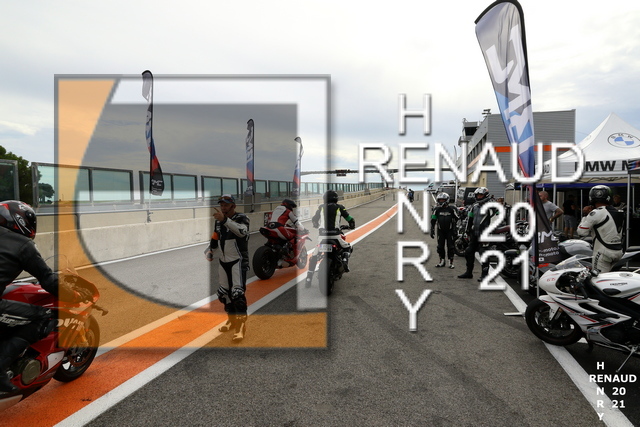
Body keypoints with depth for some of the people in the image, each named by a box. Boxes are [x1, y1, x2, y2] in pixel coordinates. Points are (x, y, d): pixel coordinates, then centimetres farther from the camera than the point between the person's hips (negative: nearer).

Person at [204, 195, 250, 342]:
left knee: (237, 293, -17)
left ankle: (241, 326, -12)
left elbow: (242, 231, -37)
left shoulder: (242, 218, -13)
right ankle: (232, 320, 32)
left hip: (238, 261, -7)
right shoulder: (218, 221, 8)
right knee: (224, 293, 14)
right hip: (223, 262, 7)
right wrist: (209, 253, 0)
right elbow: (214, 240, 17)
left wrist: (224, 220, -49)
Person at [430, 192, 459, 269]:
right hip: (440, 231, 3)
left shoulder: (452, 209, -4)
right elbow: (433, 221, 6)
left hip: (450, 231, -3)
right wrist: (432, 231, 1)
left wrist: (455, 230, -5)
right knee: (440, 247, 5)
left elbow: (457, 220, 0)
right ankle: (442, 261, 17)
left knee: (450, 247, -2)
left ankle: (451, 262, 7)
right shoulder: (437, 209, 3)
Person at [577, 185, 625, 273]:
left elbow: (581, 232, -13)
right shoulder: (618, 212, 11)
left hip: (603, 253, -8)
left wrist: (585, 215, -1)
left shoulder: (596, 213, -16)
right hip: (618, 252, 8)